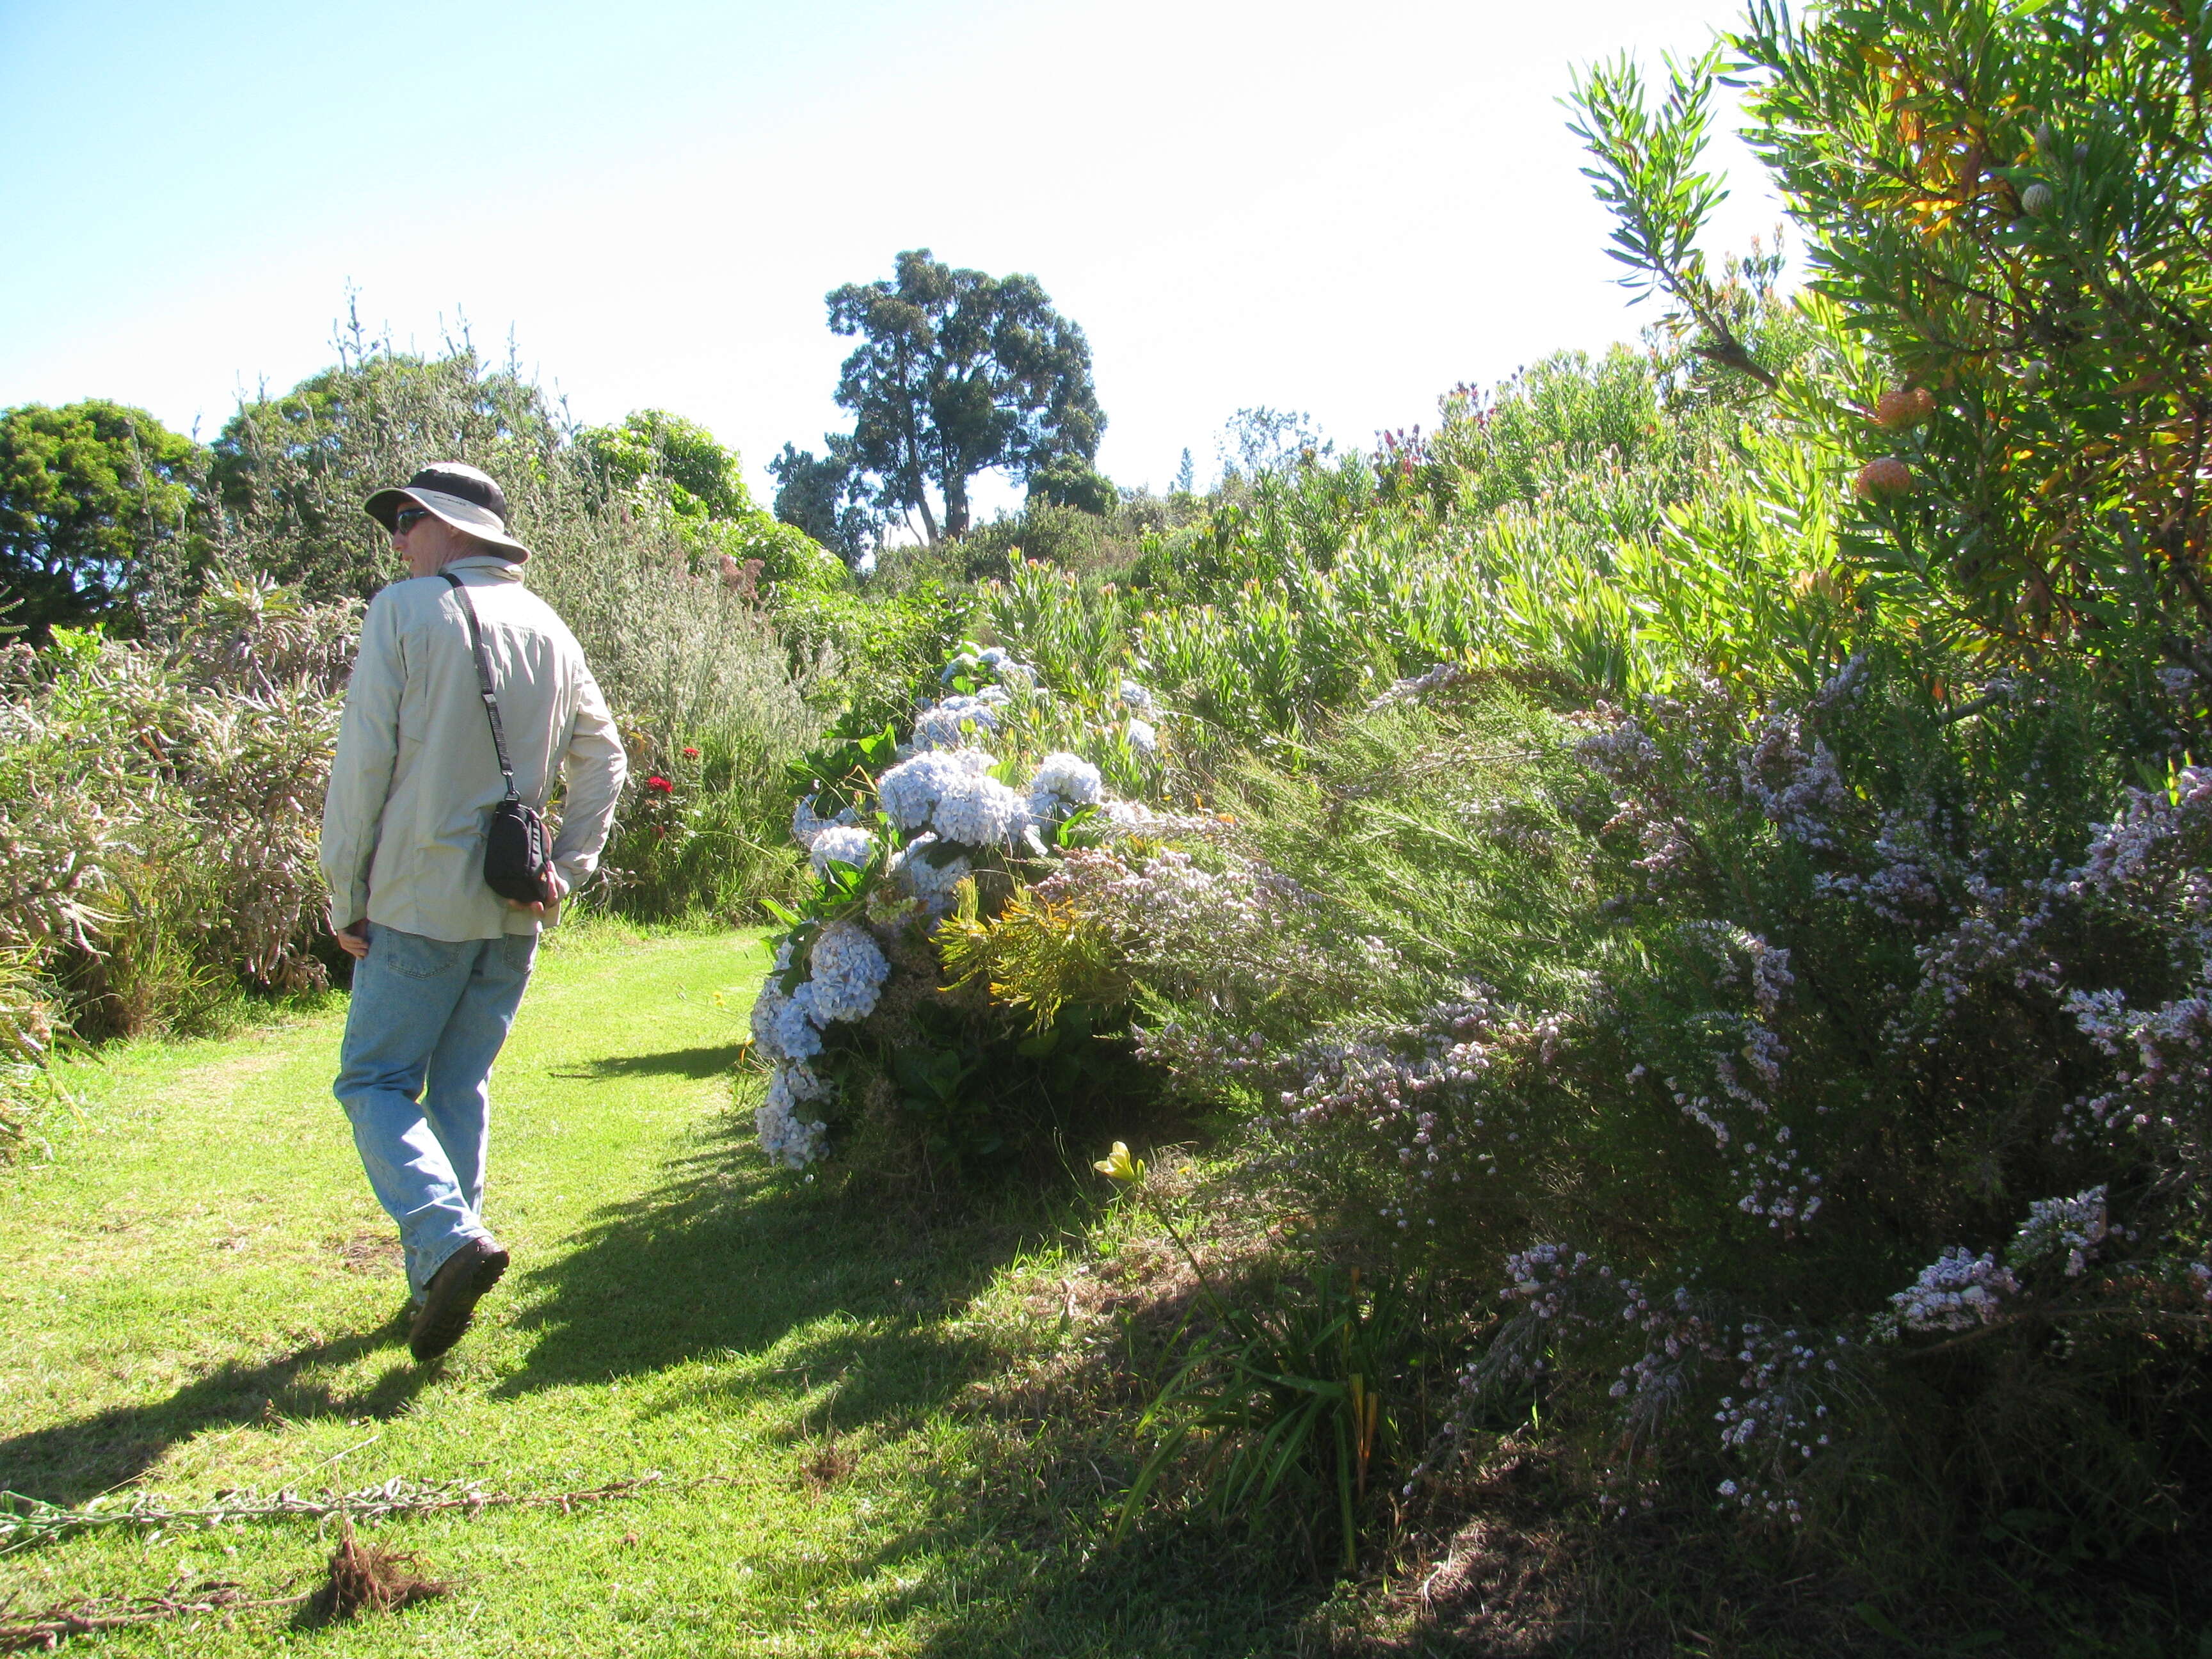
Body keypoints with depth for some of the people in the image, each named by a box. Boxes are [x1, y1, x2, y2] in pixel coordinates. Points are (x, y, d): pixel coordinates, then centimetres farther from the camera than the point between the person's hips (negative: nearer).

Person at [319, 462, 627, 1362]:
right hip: (516, 911, 6)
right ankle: (438, 1283, 17)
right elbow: (603, 761, 14)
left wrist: (345, 899, -3)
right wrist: (567, 869, 13)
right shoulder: (548, 627, 11)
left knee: (376, 1082, 3)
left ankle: (450, 1237, -17)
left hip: (421, 899, -5)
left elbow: (363, 764, -9)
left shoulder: (404, 612, -7)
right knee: (461, 1090, 14)